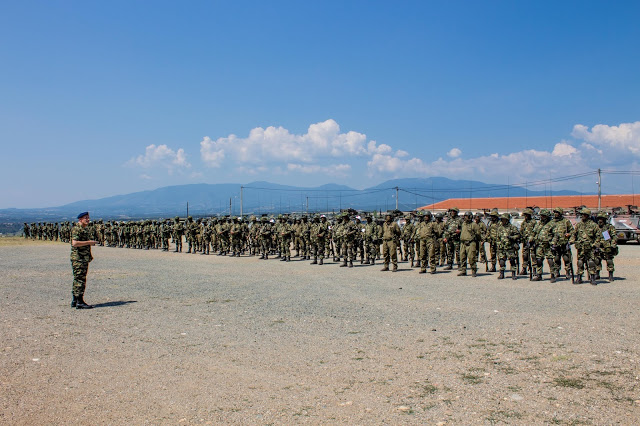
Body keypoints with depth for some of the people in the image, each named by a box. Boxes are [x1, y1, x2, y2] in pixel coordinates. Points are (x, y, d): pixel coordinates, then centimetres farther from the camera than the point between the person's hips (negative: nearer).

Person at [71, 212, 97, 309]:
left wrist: (89, 255, 20)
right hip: (78, 258, -10)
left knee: (78, 279, 13)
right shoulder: (76, 229, -13)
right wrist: (89, 242, -19)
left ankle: (75, 301, 19)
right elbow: (75, 243, -25)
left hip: (84, 258, 10)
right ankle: (79, 302, -8)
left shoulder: (85, 229, 18)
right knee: (80, 280, -9)